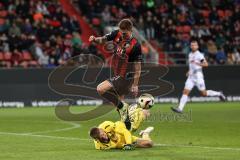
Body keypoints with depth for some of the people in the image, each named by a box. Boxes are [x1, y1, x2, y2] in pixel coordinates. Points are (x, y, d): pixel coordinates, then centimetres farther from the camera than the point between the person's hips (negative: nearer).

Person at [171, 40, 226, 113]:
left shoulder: (199, 55, -10)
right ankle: (180, 108, -11)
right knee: (185, 92, -6)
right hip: (191, 77, 7)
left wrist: (197, 63, -27)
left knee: (204, 93, 0)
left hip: (198, 76, -7)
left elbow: (206, 64, -17)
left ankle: (219, 94, 21)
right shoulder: (190, 55, 14)